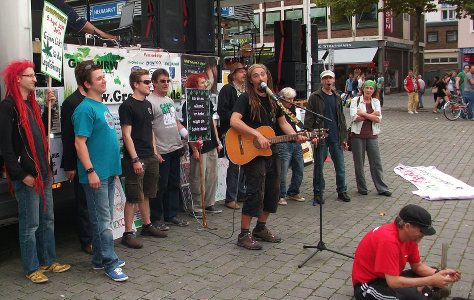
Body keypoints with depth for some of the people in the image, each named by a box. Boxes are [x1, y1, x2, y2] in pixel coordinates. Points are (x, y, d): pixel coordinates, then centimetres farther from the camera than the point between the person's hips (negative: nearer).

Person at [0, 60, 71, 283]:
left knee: (47, 220, 14)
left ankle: (48, 261, 26)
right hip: (26, 176, -8)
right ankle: (31, 268, 14)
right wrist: (22, 175, -16)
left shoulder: (32, 104, 16)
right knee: (30, 223, 1)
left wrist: (48, 107, 12)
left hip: (43, 172, 8)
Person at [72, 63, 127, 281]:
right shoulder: (85, 109, -13)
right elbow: (80, 143, -18)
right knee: (103, 220, -3)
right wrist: (90, 171, -21)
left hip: (108, 173, 9)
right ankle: (109, 264, 4)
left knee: (105, 218, 14)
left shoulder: (102, 106, 16)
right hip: (96, 175, -9)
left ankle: (100, 259, 25)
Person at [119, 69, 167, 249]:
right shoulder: (127, 106, -10)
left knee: (146, 194, 17)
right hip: (135, 159, -8)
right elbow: (127, 135, -15)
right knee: (133, 197, -5)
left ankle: (147, 226, 29)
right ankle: (128, 233, 3)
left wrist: (154, 152, 18)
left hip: (150, 158, 8)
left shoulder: (147, 104, 15)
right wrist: (135, 160, -18)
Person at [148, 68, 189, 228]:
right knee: (160, 186, -1)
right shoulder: (150, 102, -9)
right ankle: (155, 219, 12)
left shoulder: (169, 101, 17)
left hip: (175, 149, 8)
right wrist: (155, 152, -18)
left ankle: (171, 215, 24)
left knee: (174, 184, 13)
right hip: (161, 153, -8)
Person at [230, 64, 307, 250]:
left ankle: (261, 228, 29)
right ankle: (244, 235, 1)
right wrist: (257, 135, -27)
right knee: (255, 193, -10)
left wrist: (295, 136, -1)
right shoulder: (246, 98, -9)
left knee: (273, 192, 12)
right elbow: (234, 121, -22)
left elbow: (283, 123, 17)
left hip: (271, 151, 7)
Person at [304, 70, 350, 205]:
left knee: (340, 167, 7)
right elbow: (308, 118, -6)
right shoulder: (315, 97, -2)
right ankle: (318, 192, 16)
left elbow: (341, 119, 18)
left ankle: (342, 191, 21)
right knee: (318, 167, 4)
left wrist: (344, 137, 14)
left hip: (336, 138, 4)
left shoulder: (337, 97, 14)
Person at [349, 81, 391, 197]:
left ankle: (381, 188, 11)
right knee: (359, 163, 4)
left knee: (376, 162, 3)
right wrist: (372, 115, -9)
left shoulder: (376, 102, 9)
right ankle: (361, 188, 17)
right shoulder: (356, 101, 1)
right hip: (358, 135, -2)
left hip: (372, 135, 2)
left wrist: (363, 113, -12)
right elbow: (354, 117, -12)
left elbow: (378, 119, -4)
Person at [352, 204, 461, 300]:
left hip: (390, 278, 9)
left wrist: (440, 273, -12)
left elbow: (417, 266, 6)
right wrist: (430, 281, -27)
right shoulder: (389, 240, -30)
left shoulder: (410, 235, -3)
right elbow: (393, 282, -31)